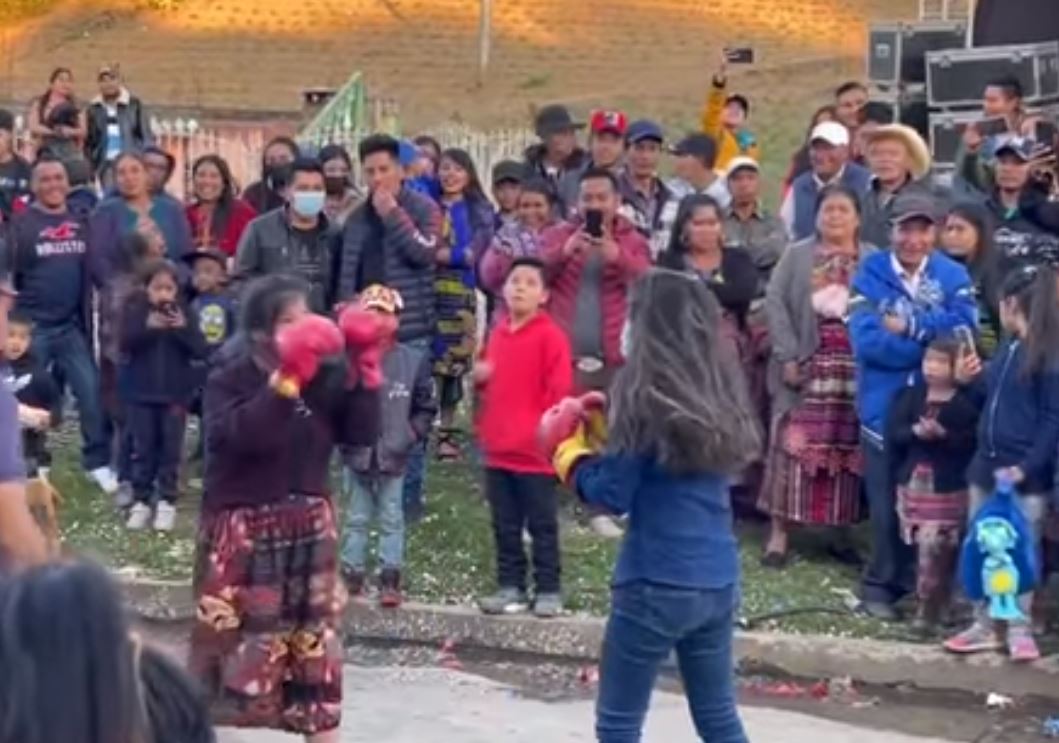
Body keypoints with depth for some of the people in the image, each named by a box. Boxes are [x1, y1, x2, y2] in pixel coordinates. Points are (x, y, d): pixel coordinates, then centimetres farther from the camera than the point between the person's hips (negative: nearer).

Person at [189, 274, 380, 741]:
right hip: (244, 527, -5)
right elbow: (241, 435, -28)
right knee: (234, 635, 0)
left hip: (309, 524, 5)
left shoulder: (325, 375, 5)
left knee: (316, 636, 9)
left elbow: (362, 433, -2)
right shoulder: (230, 378, -9)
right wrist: (284, 380, -30)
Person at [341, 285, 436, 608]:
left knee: (391, 518, 7)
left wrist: (409, 436, -6)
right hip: (357, 453, 0)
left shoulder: (413, 360, -3)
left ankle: (390, 580, 11)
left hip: (393, 456, 0)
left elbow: (426, 408, 3)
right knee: (357, 518, 11)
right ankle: (352, 573, 20)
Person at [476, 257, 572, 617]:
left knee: (542, 526, 3)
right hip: (498, 449, 6)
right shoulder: (498, 333, 11)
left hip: (535, 451, -6)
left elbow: (559, 391, -12)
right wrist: (480, 377, 3)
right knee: (504, 527, 12)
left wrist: (544, 431, -16)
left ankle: (548, 590, 11)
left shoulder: (550, 335, -10)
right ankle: (510, 587, 21)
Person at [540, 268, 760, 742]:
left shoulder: (646, 394, -13)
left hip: (658, 584, -7)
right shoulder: (719, 393, 8)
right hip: (718, 582, 7)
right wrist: (605, 429, 15)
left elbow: (612, 493, -12)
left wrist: (568, 447, 4)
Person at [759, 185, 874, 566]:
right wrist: (788, 356, -12)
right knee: (795, 444, -5)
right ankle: (780, 532, -1)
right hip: (808, 364, -1)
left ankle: (841, 531, 13)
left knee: (848, 447, 4)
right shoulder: (797, 256, 7)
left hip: (856, 368, 1)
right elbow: (775, 302, -2)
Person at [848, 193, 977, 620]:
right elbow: (866, 339, -17)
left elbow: (964, 327, -14)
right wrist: (933, 342, -16)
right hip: (885, 407, -1)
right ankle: (882, 583, 21)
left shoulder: (953, 276, 2)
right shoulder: (870, 274, -5)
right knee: (887, 503, 7)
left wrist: (909, 325, -15)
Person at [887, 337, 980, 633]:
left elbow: (972, 442, -13)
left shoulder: (967, 402, -5)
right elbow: (893, 433, 0)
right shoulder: (911, 395, 8)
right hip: (913, 481, 4)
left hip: (949, 487, -4)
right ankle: (934, 605, 19)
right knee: (925, 549, 7)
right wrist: (916, 431, -18)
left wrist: (943, 434, -25)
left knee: (934, 550, -9)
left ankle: (928, 611, -2)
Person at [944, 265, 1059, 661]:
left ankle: (1019, 629, 14)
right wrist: (970, 381, 6)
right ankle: (985, 625, 21)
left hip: (1025, 474, -8)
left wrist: (1027, 467, -19)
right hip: (987, 464, 8)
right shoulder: (1009, 348, 11)